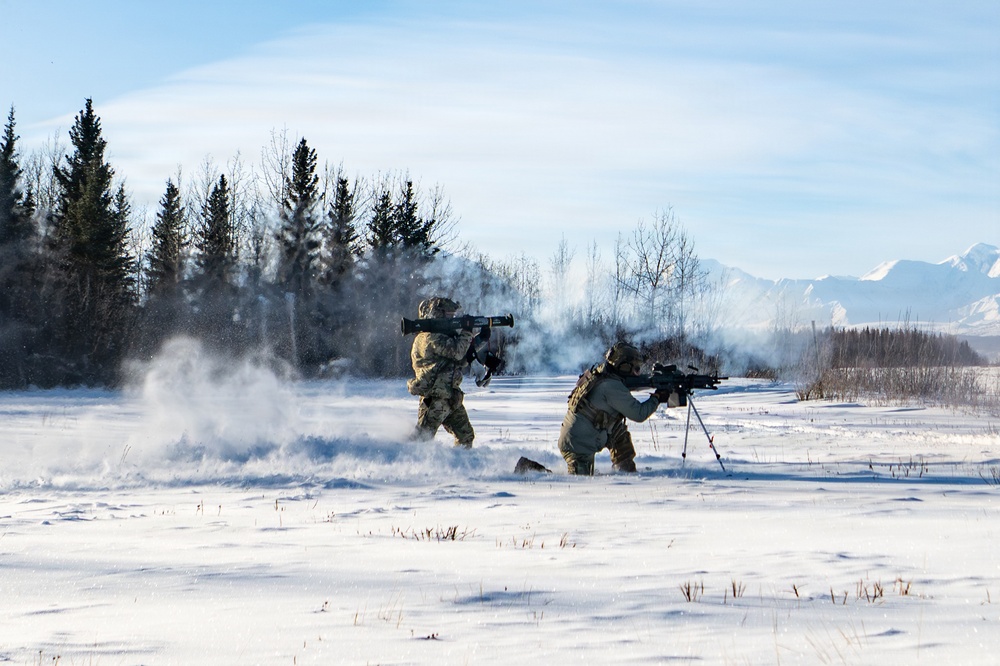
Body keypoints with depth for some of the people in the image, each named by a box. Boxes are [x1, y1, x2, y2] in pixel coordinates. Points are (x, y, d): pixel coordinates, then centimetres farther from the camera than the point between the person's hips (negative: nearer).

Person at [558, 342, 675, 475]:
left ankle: (627, 472, 24)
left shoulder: (597, 373, 5)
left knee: (619, 432, 18)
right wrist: (657, 399, 2)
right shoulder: (612, 387, -20)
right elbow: (639, 415, -14)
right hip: (578, 446, -9)